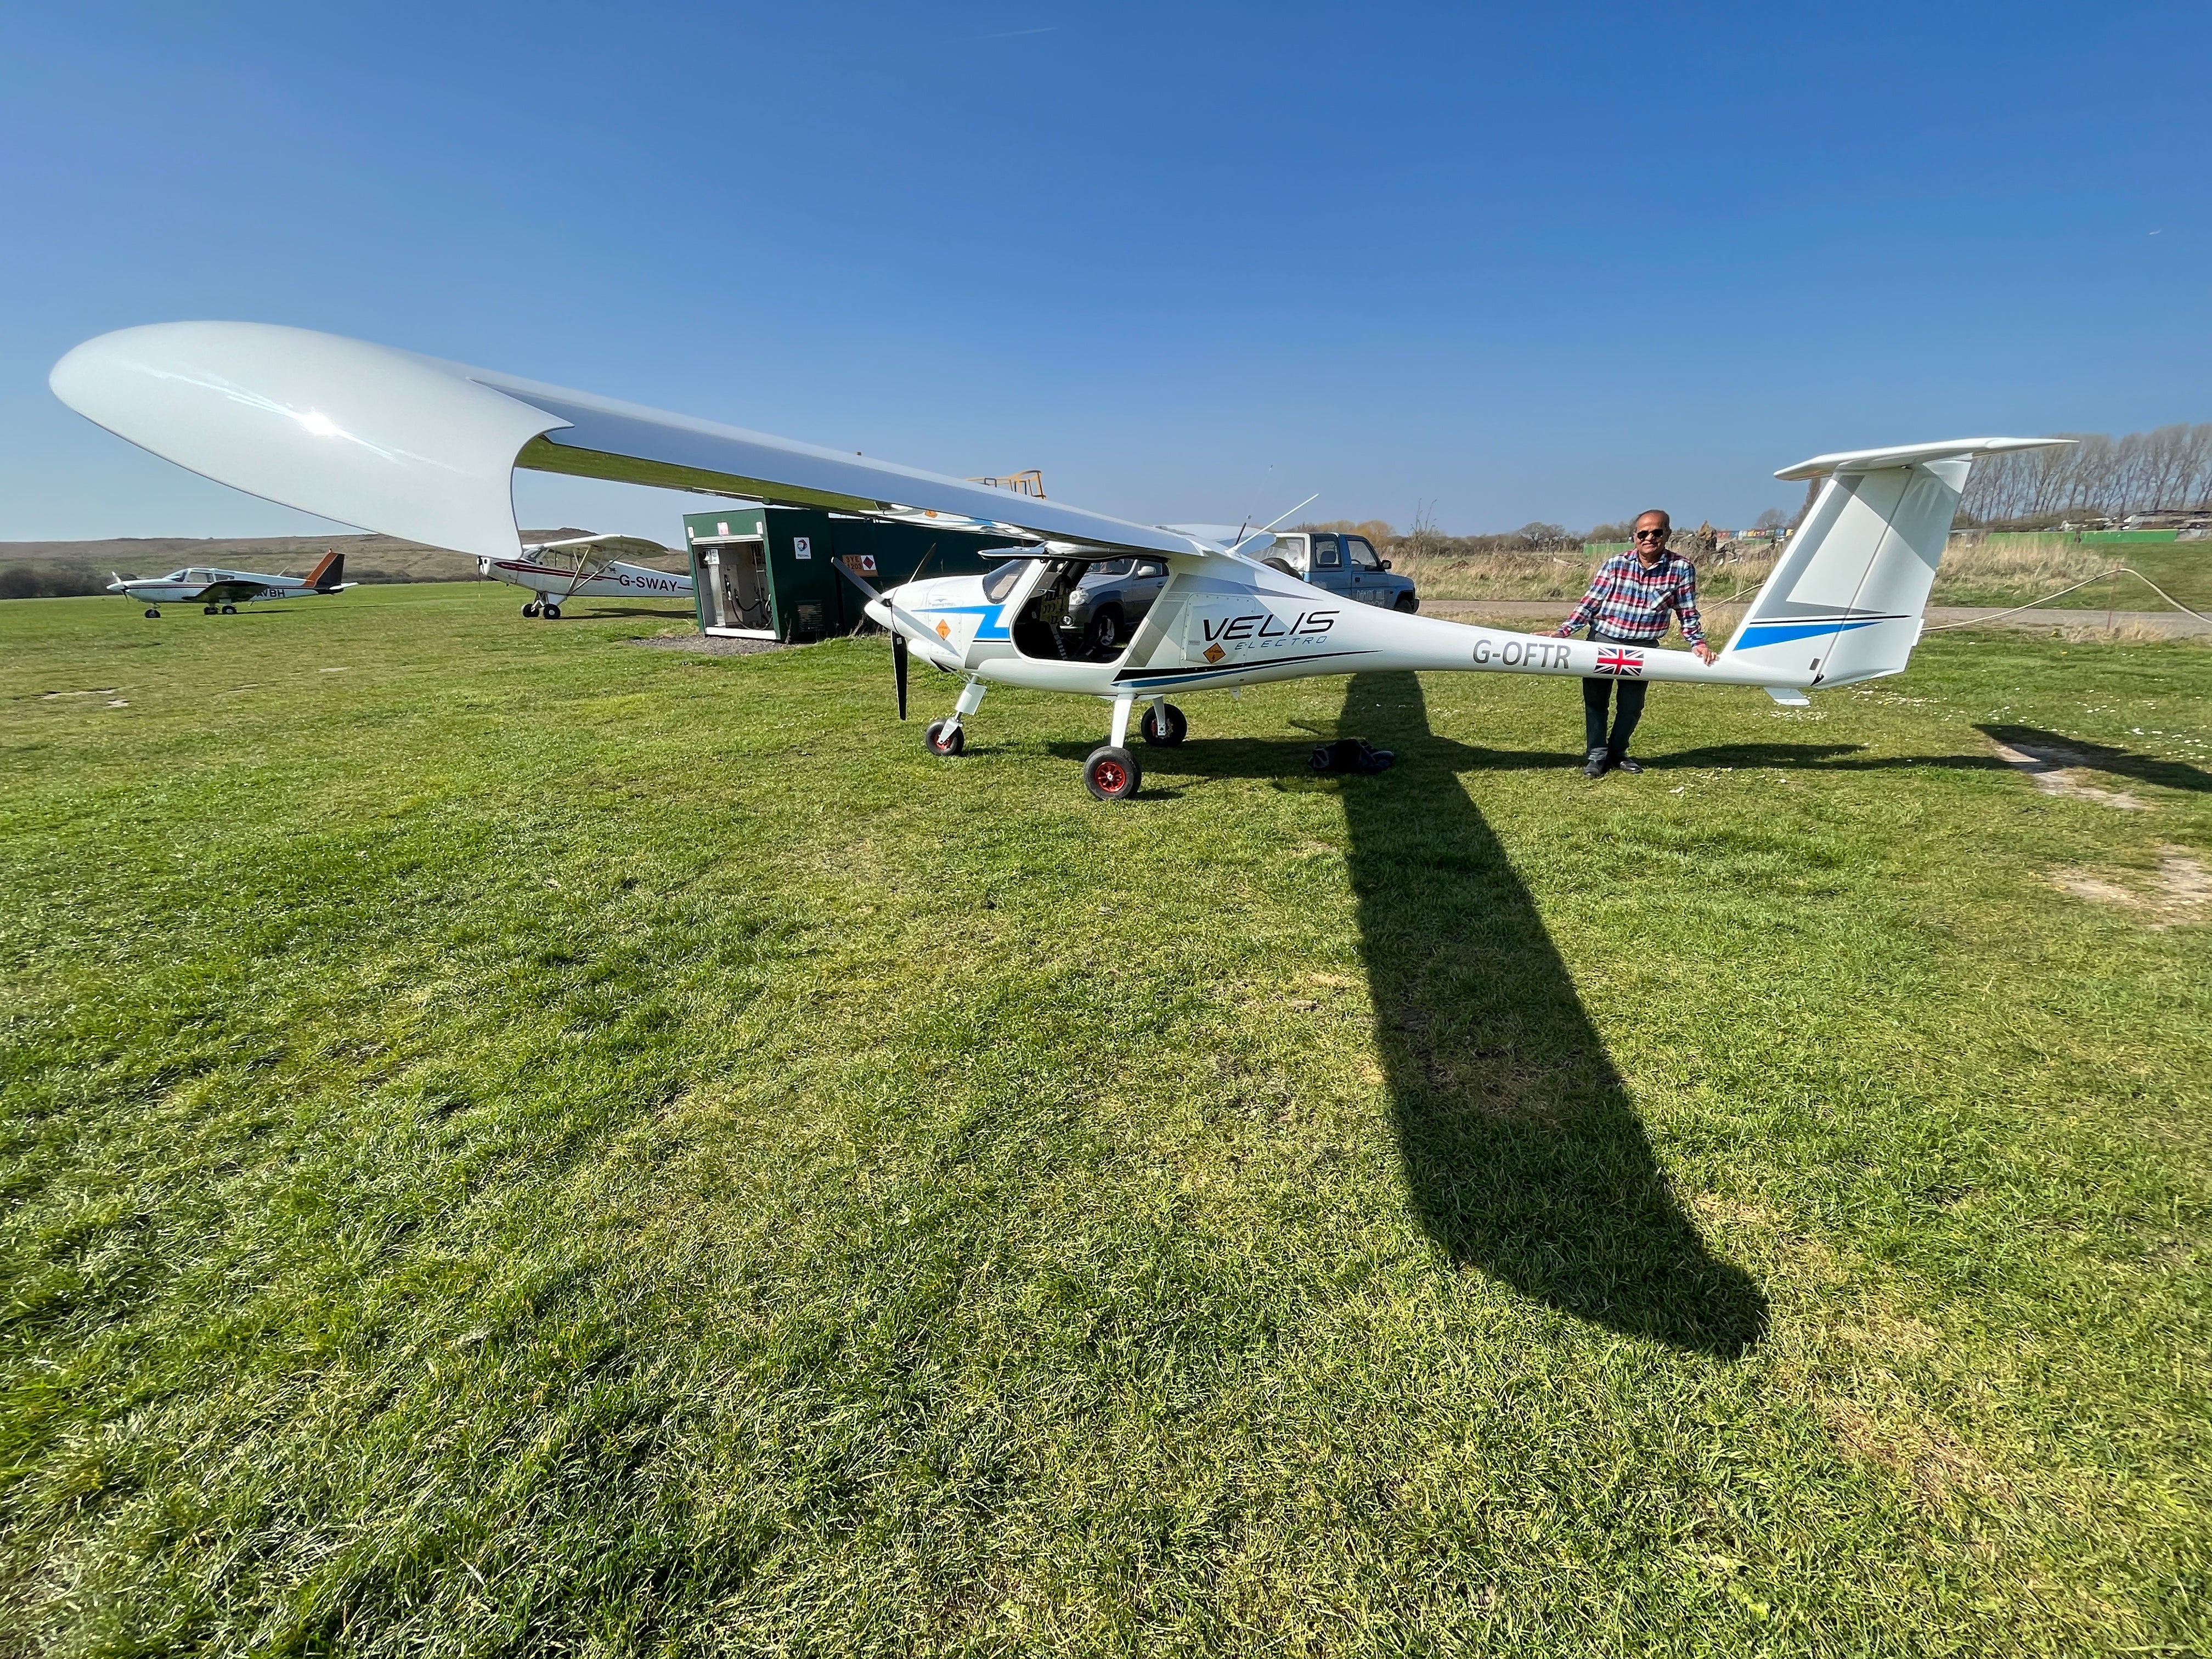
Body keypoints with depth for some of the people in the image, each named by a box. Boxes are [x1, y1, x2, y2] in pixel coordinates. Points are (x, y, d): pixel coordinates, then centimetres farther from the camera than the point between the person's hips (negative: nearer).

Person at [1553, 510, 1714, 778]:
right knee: (1595, 700, 4)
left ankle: (1617, 752, 29)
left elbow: (1687, 613, 4)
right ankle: (1596, 755, 15)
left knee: (1632, 705, 10)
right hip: (1603, 640, -1)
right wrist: (1562, 631, -13)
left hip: (1642, 647, 1)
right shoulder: (1615, 564, -6)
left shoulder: (1682, 568, -2)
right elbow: (1590, 603, -5)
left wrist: (1697, 642, -6)